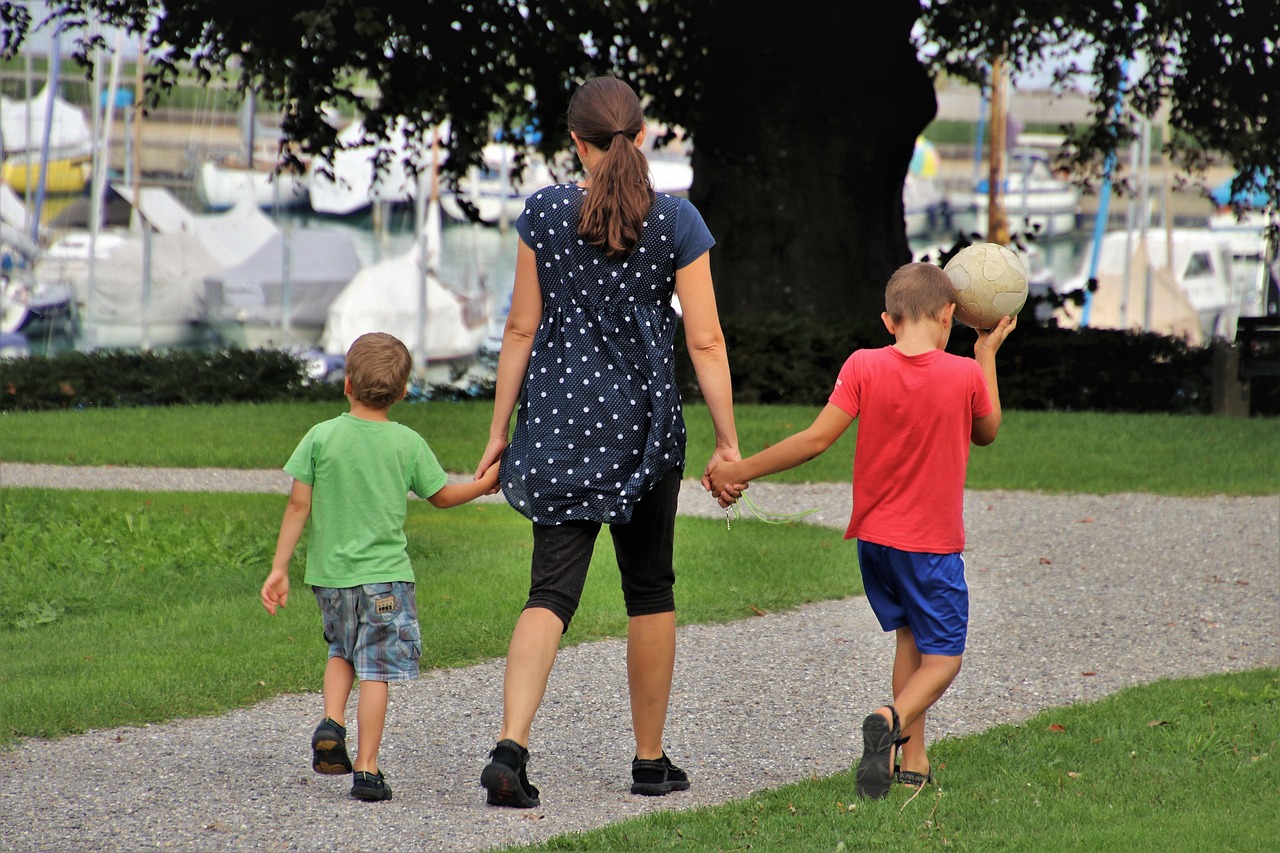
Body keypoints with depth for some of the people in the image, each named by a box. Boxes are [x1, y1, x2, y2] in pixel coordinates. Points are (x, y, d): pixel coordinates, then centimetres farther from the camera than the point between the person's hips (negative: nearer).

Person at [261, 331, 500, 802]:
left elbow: (298, 505, -4)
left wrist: (278, 568, 1)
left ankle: (331, 722, 3)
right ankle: (366, 768, -1)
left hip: (329, 572, 2)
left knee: (342, 652, 25)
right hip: (384, 574, -2)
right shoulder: (408, 443, -3)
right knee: (376, 672, 1)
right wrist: (483, 484, 27)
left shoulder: (321, 437, -4)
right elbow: (441, 496, 9)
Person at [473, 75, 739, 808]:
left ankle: (512, 745, -23)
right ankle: (650, 760, 22)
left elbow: (522, 328, 1)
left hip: (558, 422, 1)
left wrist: (500, 429, 8)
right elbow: (705, 342, -7)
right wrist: (728, 443, -2)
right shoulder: (677, 222, -5)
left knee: (552, 589, -2)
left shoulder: (545, 213, -2)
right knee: (649, 589, 14)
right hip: (644, 422, -1)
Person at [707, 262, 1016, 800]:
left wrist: (740, 470, -5)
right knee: (942, 658, 3)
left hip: (874, 533, 3)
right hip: (933, 542, -3)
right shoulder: (966, 375, -10)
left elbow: (817, 438, -12)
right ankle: (893, 719, -28)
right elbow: (986, 433, 10)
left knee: (909, 636, 22)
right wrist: (987, 355, 18)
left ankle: (913, 762, 18)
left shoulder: (864, 367, -9)